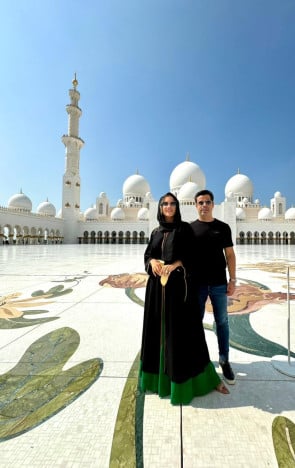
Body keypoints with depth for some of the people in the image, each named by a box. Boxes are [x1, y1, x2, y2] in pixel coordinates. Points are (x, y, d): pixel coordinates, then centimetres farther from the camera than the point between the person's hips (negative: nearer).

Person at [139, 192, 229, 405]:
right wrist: (152, 262, -12)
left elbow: (191, 255, -6)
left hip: (178, 284, -4)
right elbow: (147, 255, 10)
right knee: (158, 328, 11)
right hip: (157, 285, 5)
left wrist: (174, 265, -21)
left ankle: (208, 377, 17)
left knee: (183, 330, -1)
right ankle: (159, 374, 30)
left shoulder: (185, 228, 1)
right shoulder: (156, 232, 14)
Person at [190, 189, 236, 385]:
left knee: (222, 322, 10)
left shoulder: (223, 227, 4)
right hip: (197, 283, 0)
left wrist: (232, 279, -1)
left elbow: (230, 255, 5)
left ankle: (224, 360, 26)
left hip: (219, 283, 1)